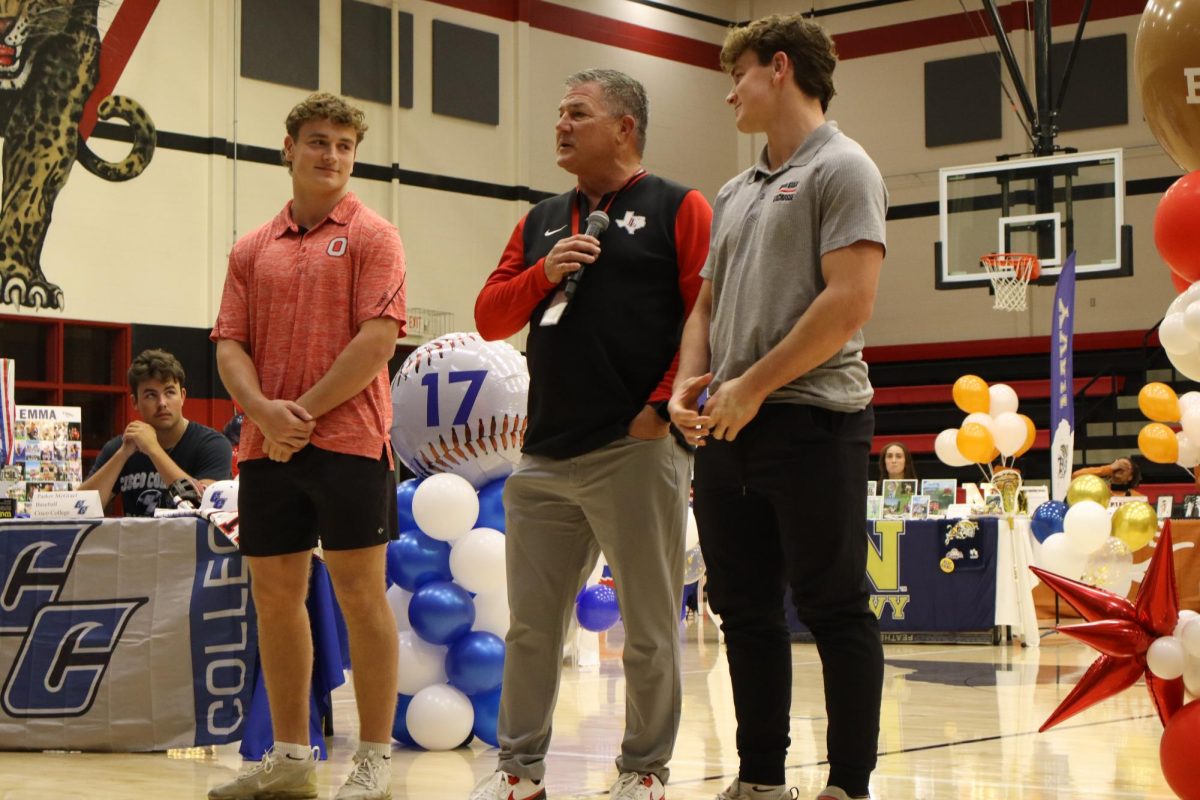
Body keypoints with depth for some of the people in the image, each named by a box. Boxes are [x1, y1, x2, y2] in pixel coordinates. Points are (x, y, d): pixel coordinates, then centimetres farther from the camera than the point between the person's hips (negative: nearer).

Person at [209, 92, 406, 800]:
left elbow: (378, 339, -9)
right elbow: (230, 345, 9)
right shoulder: (253, 249, 15)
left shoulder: (371, 237, 1)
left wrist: (305, 411, -12)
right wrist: (264, 411, -10)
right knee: (275, 596, 8)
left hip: (348, 442, -5)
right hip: (266, 449, 5)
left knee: (361, 595, -2)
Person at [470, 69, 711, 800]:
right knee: (531, 624, 9)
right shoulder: (540, 223, 19)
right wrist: (542, 274, -3)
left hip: (636, 451, -5)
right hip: (545, 458, 6)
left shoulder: (677, 210, 1)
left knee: (649, 629, 2)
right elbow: (490, 318, 15)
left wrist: (663, 404, -13)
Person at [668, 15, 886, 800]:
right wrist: (689, 384, 2)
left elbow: (849, 302, -15)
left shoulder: (841, 169, -5)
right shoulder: (735, 193, 19)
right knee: (745, 609, 10)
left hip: (812, 420, -8)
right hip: (729, 431, 8)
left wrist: (752, 386, -14)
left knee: (834, 610, -2)